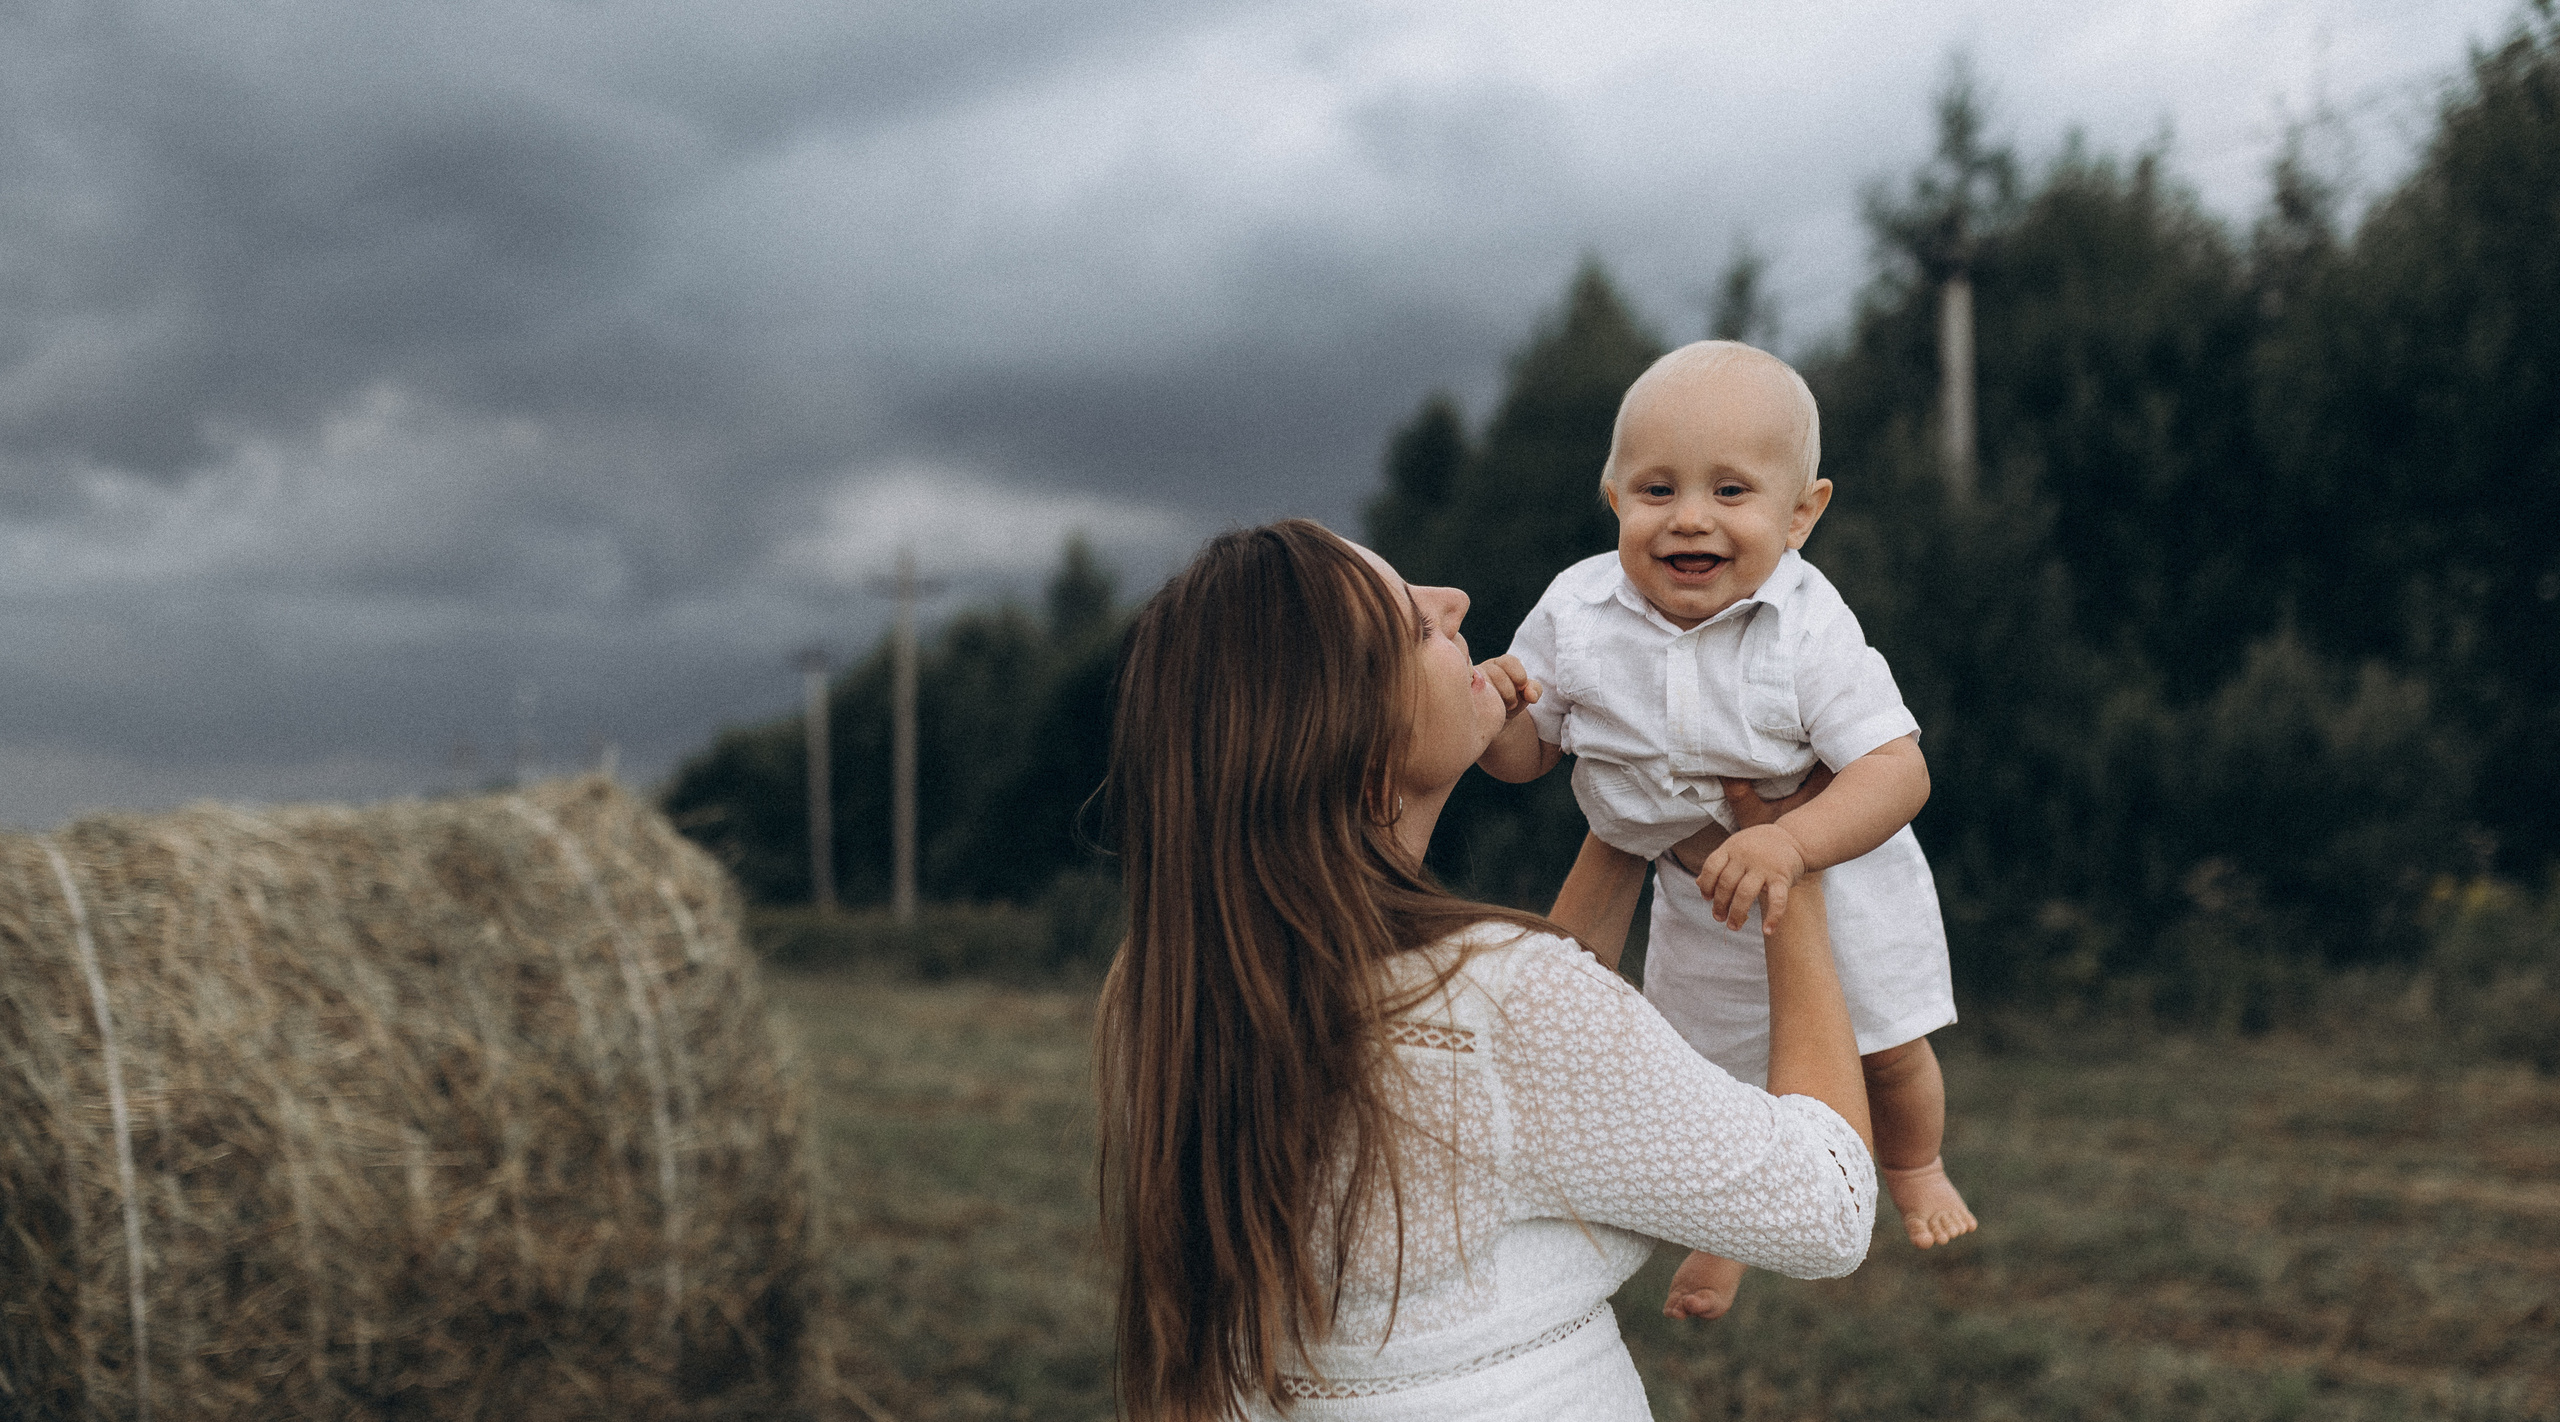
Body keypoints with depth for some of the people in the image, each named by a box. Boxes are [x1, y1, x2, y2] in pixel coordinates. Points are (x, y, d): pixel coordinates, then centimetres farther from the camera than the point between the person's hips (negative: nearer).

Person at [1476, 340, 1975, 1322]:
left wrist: (1788, 844, -50)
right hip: (1697, 904, 2)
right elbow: (1528, 753, -10)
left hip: (1833, 873, -2)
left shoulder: (1808, 629, -32)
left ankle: (1915, 1171, 52)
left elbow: (1898, 770, -35)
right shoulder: (1576, 614, -22)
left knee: (1887, 1053, 14)